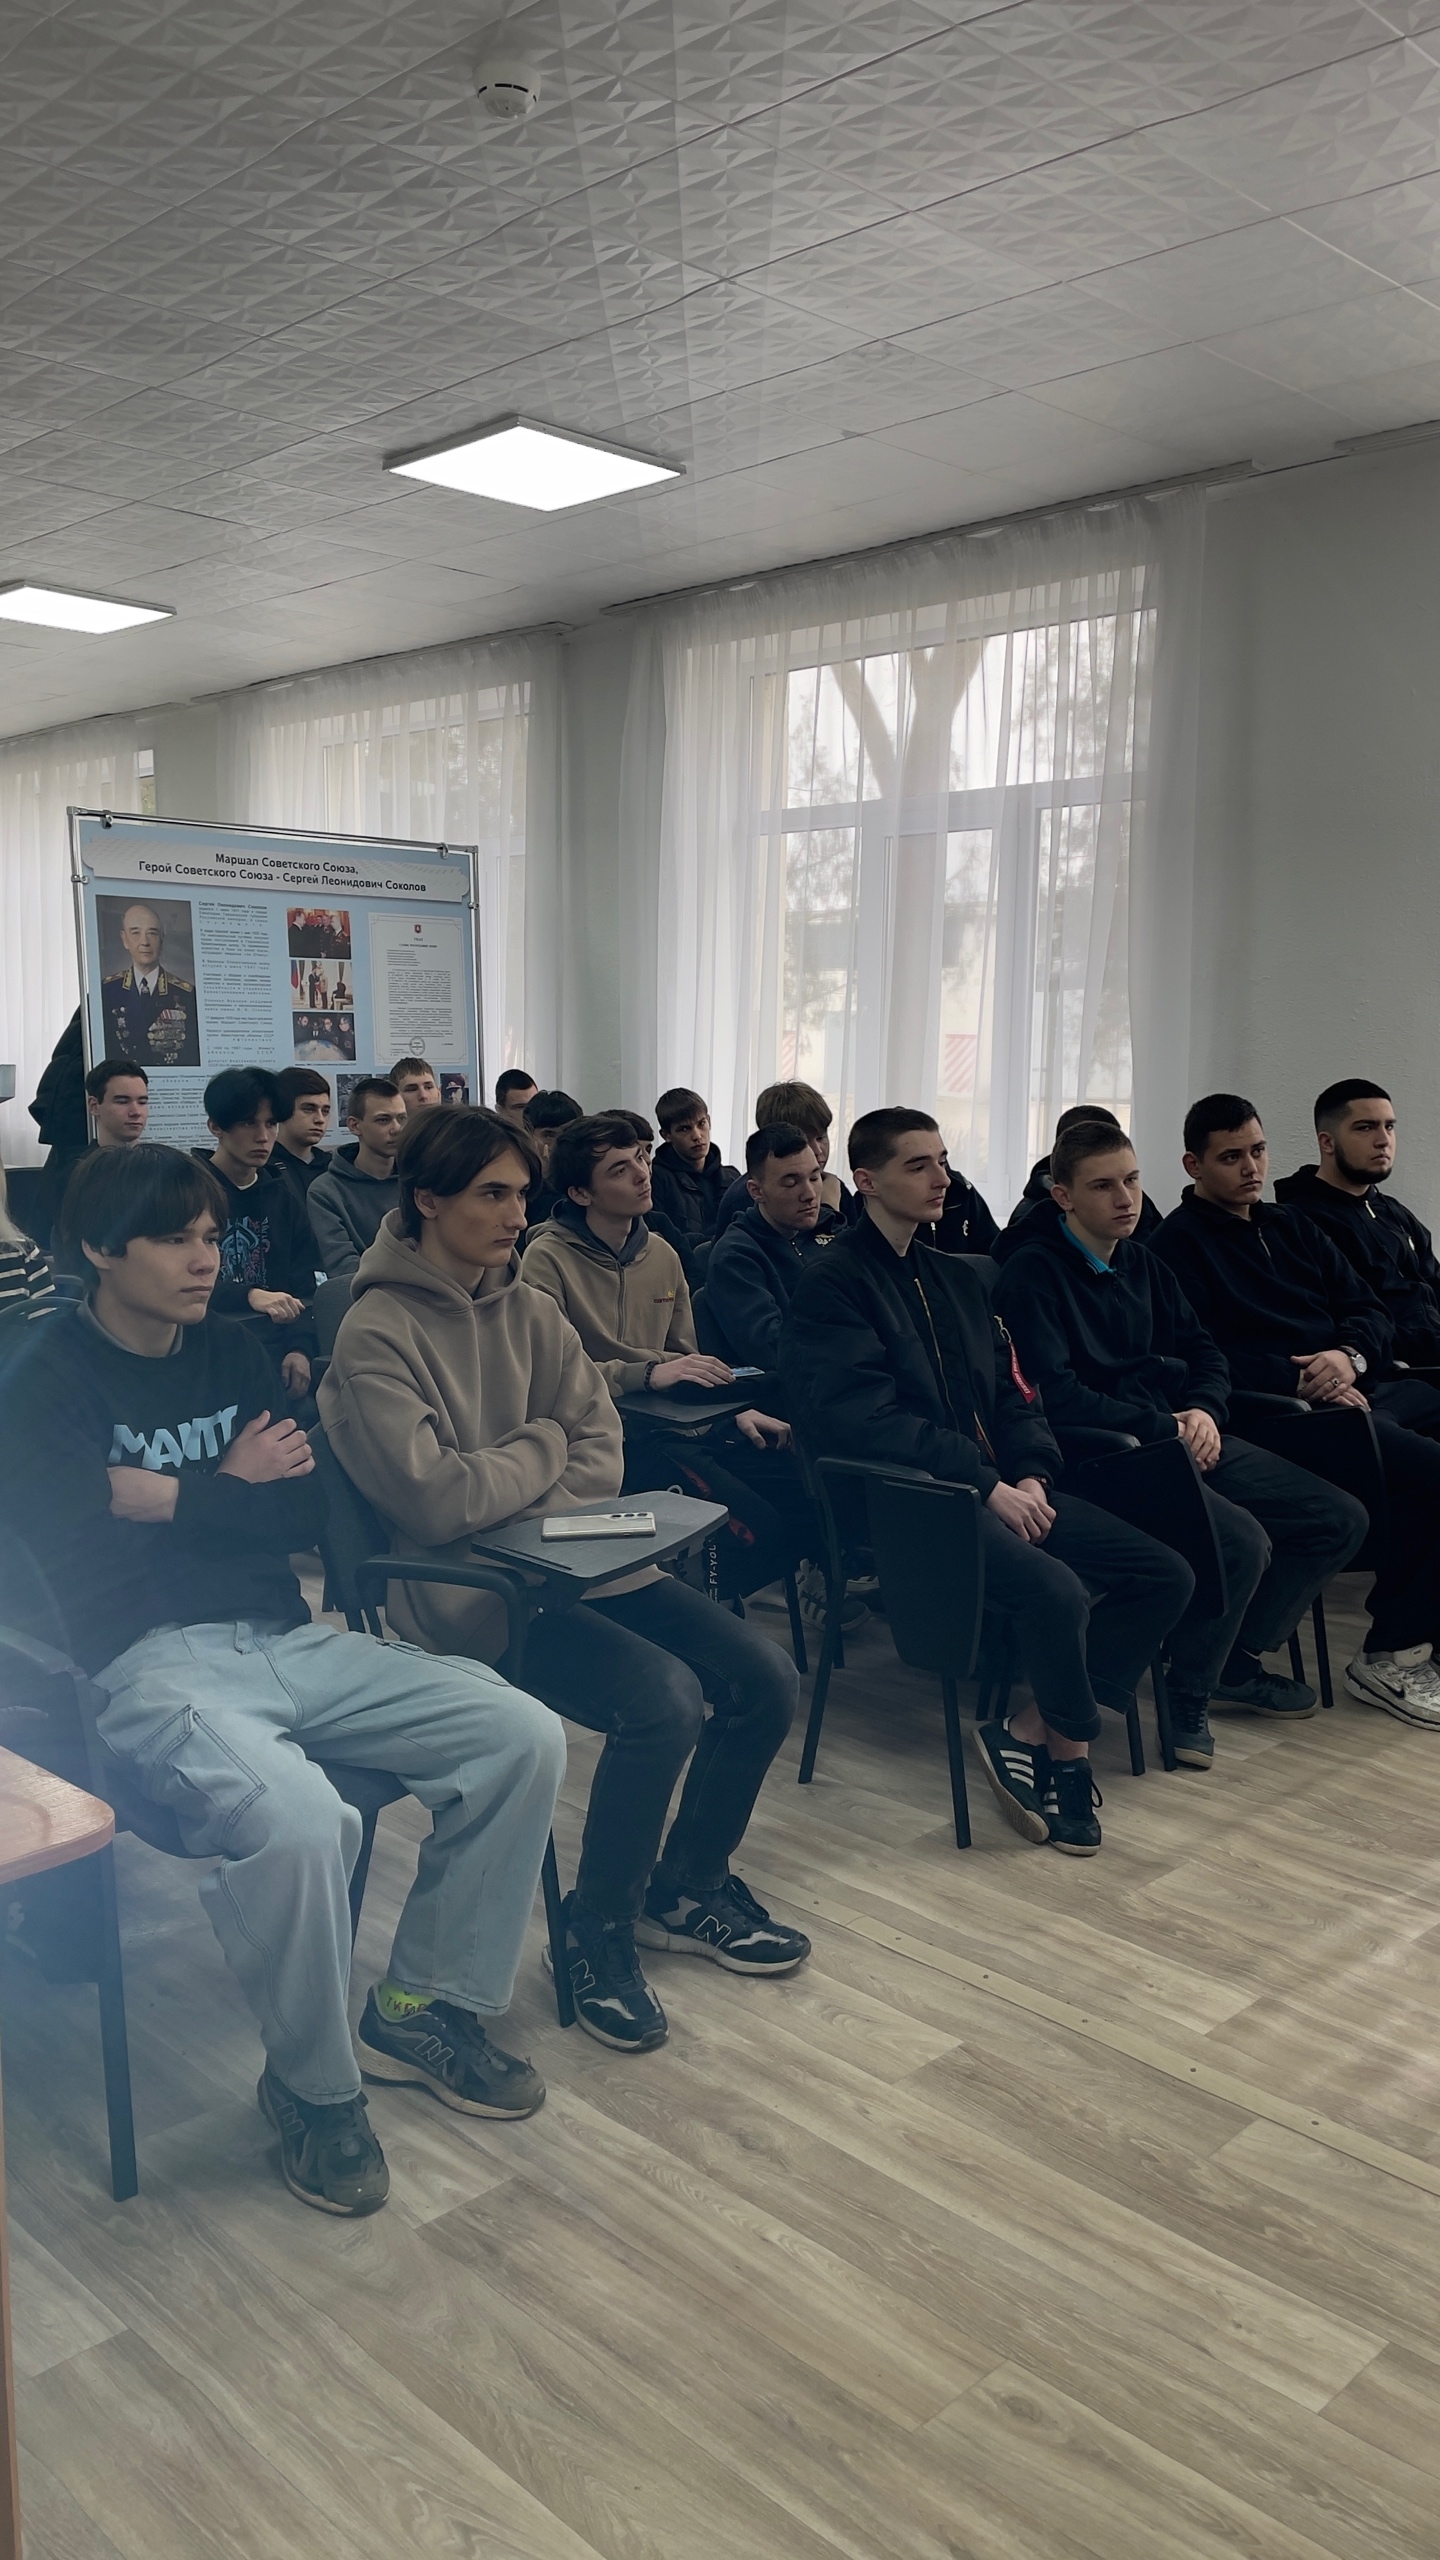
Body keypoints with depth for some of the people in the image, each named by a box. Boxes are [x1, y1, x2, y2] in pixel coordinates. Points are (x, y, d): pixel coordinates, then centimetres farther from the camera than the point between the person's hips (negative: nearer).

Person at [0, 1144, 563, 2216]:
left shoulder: (230, 1351, 15)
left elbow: (306, 1513, 7)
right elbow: (87, 1564, -14)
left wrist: (172, 1497, -6)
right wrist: (232, 1490, -2)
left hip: (287, 1639, 7)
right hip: (153, 1664, -6)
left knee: (525, 1737, -10)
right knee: (298, 1822, -37)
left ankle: (424, 2008, 9)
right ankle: (314, 2086, -7)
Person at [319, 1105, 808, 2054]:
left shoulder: (530, 1309, 8)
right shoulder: (377, 1335, -12)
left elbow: (602, 1450, 6)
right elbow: (435, 1503, -20)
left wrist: (523, 1514, -13)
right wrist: (544, 1445, -5)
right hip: (469, 1588, -7)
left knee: (764, 1679, -5)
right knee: (663, 1698, -27)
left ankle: (687, 1886, 19)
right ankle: (599, 1932, -2)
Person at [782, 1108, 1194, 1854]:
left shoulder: (953, 1275, 20)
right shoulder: (833, 1280, -5)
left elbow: (1012, 1388, 17)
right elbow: (867, 1416, -17)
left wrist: (1031, 1476, -3)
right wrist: (988, 1486, -19)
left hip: (993, 1486, 8)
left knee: (1166, 1574, -5)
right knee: (1056, 1590, -31)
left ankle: (1026, 1733, -3)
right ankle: (1069, 1751, -4)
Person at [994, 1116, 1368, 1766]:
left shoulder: (1140, 1263, 17)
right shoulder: (1033, 1273, -9)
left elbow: (1204, 1351, 20)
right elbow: (1056, 1395, -19)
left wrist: (1204, 1409, -2)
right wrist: (1164, 1428, -15)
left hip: (1180, 1437, 9)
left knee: (1340, 1520, 2)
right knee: (1242, 1541, -30)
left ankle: (1235, 1660, 17)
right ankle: (1188, 1698, -6)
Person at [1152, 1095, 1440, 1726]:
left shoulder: (1293, 1230, 24)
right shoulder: (1180, 1243, 2)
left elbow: (1369, 1311, 18)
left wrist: (1349, 1355, -5)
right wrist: (1300, 1381, -16)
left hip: (1350, 1389, 7)